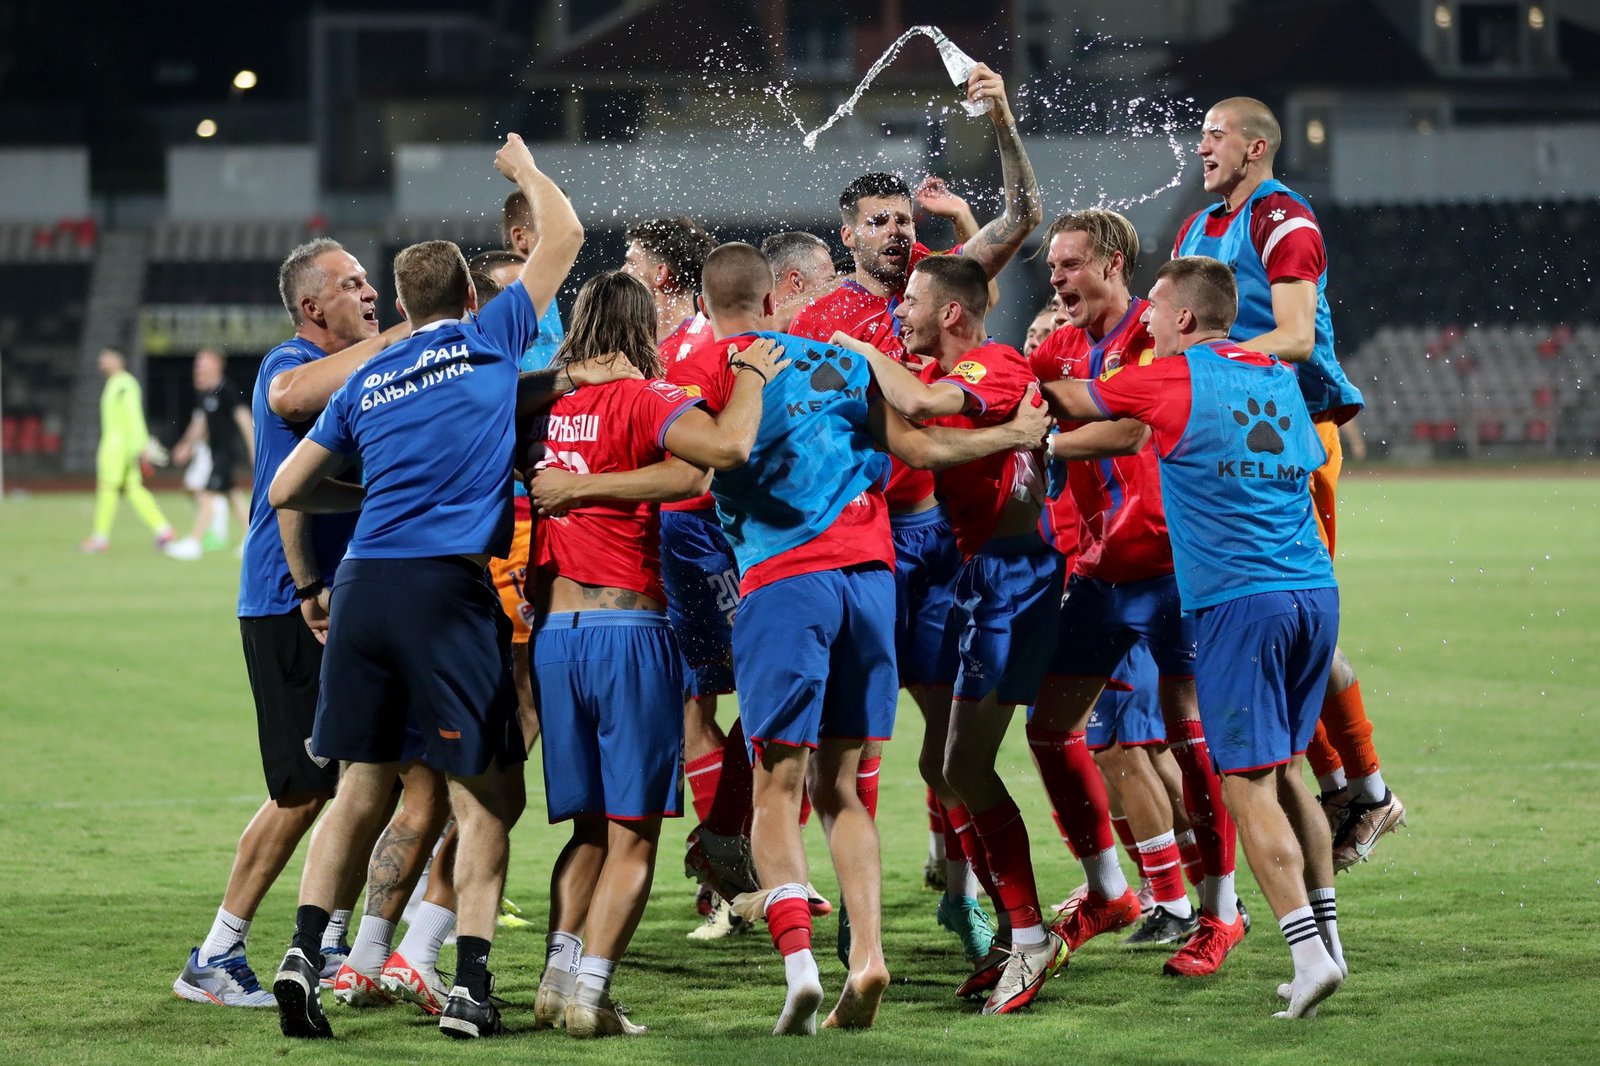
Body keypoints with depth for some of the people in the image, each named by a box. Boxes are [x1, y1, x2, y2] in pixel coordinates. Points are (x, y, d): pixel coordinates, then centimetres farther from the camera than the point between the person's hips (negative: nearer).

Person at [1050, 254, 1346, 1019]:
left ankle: (1308, 951, -14)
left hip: (1238, 601, -6)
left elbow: (1075, 401, 9)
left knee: (1249, 786, -6)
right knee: (1282, 769, 18)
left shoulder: (1169, 379, -3)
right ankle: (1326, 932, 17)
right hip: (1315, 590, 7)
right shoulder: (1279, 377, 14)